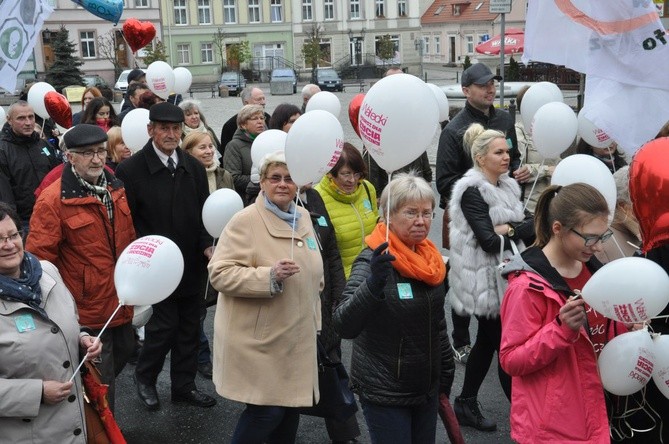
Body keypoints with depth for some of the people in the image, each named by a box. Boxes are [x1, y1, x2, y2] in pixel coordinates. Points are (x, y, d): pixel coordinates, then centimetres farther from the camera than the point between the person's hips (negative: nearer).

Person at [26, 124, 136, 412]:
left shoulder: (114, 189, 5)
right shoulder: (53, 200, -17)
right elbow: (40, 260, -16)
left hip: (119, 301, 7)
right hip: (87, 310, -7)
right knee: (100, 381, 6)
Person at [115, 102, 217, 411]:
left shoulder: (194, 167, 4)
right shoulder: (130, 170, -11)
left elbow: (204, 212, 9)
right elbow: (127, 221, -10)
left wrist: (207, 246, -5)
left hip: (191, 264, 5)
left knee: (189, 327, 12)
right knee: (163, 326, 0)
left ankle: (184, 385, 29)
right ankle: (144, 378, 27)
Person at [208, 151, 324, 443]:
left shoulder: (303, 217, 7)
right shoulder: (245, 221, -15)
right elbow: (219, 273, -21)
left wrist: (313, 319, 19)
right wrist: (270, 275, -32)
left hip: (296, 338, 7)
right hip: (259, 340, -7)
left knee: (290, 407, 15)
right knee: (267, 411, -4)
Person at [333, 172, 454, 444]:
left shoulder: (430, 259, 3)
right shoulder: (373, 261, -18)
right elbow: (344, 326, -31)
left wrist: (446, 369, 17)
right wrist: (374, 283, -44)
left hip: (427, 387, 6)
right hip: (384, 392, -6)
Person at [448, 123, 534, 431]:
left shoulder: (507, 186, 11)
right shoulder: (472, 192, -14)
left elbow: (526, 225, 5)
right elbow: (489, 241, -20)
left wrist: (507, 229, -13)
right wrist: (520, 229, -10)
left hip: (504, 276, 8)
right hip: (484, 281, -8)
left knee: (488, 341, 15)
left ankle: (465, 405, 28)